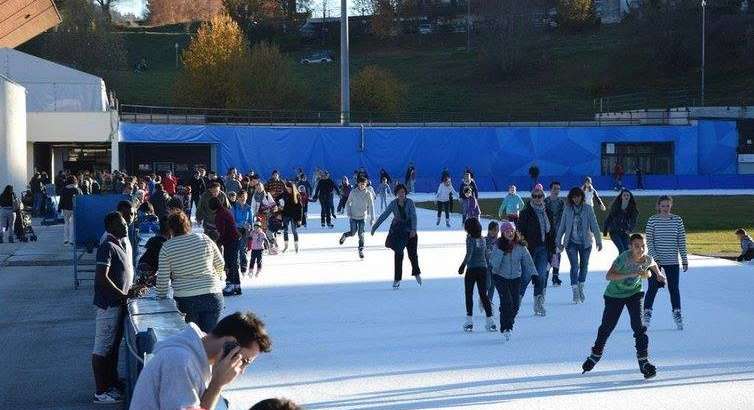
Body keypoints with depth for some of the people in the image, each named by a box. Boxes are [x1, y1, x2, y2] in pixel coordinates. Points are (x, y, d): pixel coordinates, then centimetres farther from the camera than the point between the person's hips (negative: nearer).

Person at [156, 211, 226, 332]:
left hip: (185, 300, -1)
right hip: (212, 296, 1)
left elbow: (163, 278, -1)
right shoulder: (204, 239, 1)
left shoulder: (167, 247, -3)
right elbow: (220, 264, 11)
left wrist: (161, 297, 13)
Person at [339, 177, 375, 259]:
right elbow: (348, 203, 2)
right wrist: (349, 214, -8)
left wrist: (372, 218, -9)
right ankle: (344, 235, 32)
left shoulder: (368, 194, -6)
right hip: (353, 216, 0)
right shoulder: (353, 192, -6)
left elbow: (371, 207, -5)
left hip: (362, 217, 0)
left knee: (361, 234, -1)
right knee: (353, 232, -1)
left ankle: (361, 250, 11)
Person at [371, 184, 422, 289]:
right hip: (397, 230, 0)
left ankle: (416, 273, 33)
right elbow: (383, 215, -2)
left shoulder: (409, 202, -9)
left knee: (412, 253, 6)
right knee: (398, 254, -5)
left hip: (410, 230, 0)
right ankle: (397, 279, 0)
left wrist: (413, 230, -29)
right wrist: (374, 227, -6)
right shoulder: (393, 203, -4)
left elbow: (413, 216, -16)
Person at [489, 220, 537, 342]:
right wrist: (500, 250, -25)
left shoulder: (521, 247, -3)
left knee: (515, 304, 0)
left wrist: (534, 275, -7)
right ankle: (506, 328, -10)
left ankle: (509, 323, 26)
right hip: (500, 277, -3)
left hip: (515, 278, 3)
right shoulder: (498, 246, -9)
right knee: (507, 301, -18)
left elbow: (528, 261, 2)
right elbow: (493, 264, -17)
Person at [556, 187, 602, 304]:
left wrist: (598, 241, -6)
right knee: (574, 266, -10)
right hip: (572, 242, -1)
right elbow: (562, 226, 7)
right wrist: (559, 242, 9)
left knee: (584, 265, 12)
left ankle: (581, 288, 30)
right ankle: (575, 292, -7)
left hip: (585, 242, 1)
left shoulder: (588, 209, -3)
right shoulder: (567, 209, 0)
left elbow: (594, 225, -3)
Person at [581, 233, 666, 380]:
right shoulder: (624, 258, -29)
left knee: (639, 326, -12)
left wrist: (658, 273, 2)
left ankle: (644, 362, -6)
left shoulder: (647, 259, -14)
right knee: (607, 326, 6)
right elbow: (609, 276, -37)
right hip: (615, 295, -2)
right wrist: (631, 274, -42)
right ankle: (595, 355, 30)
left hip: (634, 293, 2)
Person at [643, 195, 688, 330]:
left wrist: (684, 259, 2)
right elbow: (649, 241, -5)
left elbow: (681, 242, 4)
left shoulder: (677, 220, 1)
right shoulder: (652, 220, -4)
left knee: (674, 288, 4)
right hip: (655, 260, -2)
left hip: (672, 261, 2)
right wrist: (655, 257, -14)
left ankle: (677, 315, 14)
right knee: (653, 288, 0)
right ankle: (647, 314, 11)